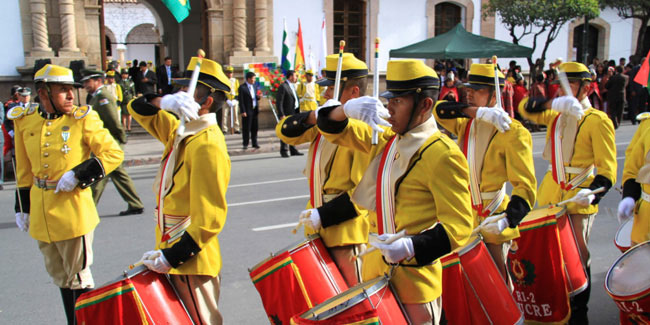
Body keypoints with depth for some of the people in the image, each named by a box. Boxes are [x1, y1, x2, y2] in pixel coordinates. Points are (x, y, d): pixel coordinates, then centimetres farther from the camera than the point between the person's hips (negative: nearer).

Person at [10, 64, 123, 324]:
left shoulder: (83, 119, -9)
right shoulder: (25, 121, 3)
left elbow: (114, 154, -11)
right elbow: (24, 171, 12)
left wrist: (78, 175, -20)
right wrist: (22, 207, 14)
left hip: (73, 212, -5)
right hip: (41, 214, 5)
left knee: (79, 278, 5)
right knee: (60, 277, 19)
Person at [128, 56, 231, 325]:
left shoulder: (208, 146, -22)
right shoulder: (181, 131, 6)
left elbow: (210, 218, -25)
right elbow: (138, 108, 11)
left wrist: (171, 257, -23)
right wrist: (165, 101, -11)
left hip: (190, 259, -9)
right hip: (173, 248, 9)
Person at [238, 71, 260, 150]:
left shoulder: (254, 86, 11)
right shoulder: (242, 88, -9)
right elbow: (241, 101, -10)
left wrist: (258, 96, -5)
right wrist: (243, 111, -14)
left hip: (255, 110, 6)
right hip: (247, 111, -6)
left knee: (254, 128, 9)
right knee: (246, 128, 1)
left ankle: (254, 143, 17)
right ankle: (245, 144, 10)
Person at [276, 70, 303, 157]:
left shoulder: (293, 86, 18)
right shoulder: (283, 86, -11)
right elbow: (279, 102, -15)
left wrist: (298, 111, 16)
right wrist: (281, 115, -19)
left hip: (294, 113, 8)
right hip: (287, 114, -8)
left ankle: (293, 150, 18)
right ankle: (284, 151, 3)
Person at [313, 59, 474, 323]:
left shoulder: (443, 155, -17)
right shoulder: (384, 139, 6)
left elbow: (458, 227, -20)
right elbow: (333, 128, 10)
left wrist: (412, 247, -34)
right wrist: (347, 109, -12)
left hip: (414, 281, -7)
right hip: (375, 272, 7)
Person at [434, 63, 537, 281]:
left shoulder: (513, 132, -13)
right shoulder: (465, 124, 7)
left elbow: (526, 186, -18)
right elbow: (439, 110, -9)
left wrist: (508, 218, -35)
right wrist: (477, 112, -21)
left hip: (494, 217, -5)